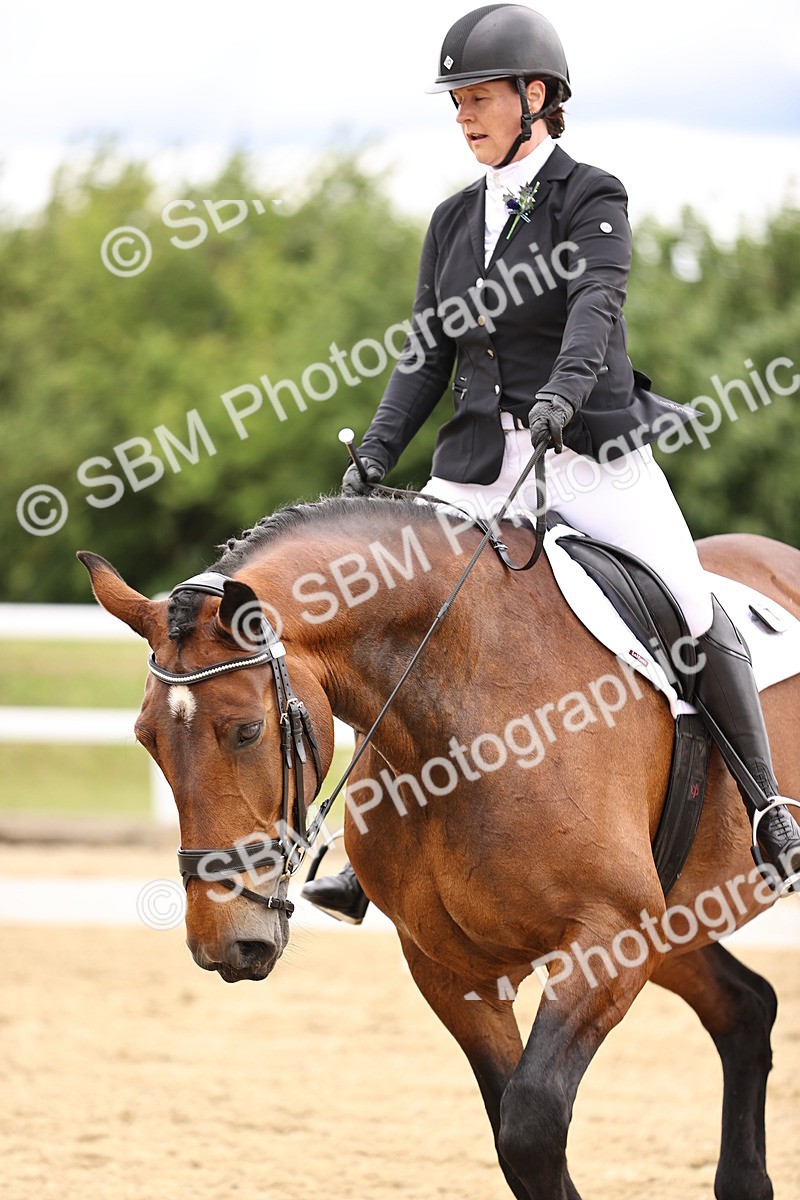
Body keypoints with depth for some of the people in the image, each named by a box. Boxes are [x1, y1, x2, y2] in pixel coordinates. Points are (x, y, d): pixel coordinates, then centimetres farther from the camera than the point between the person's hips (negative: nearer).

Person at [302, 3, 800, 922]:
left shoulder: (591, 199, -3)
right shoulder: (454, 221, 12)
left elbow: (596, 306, -21)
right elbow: (427, 354, 11)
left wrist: (562, 392, -40)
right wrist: (373, 458, -2)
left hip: (594, 453, -4)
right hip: (482, 460, 4)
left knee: (702, 622, -9)